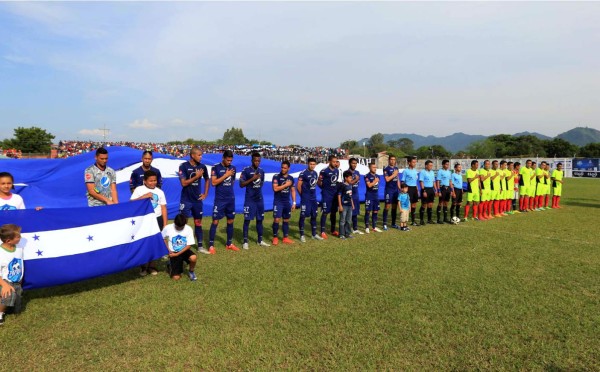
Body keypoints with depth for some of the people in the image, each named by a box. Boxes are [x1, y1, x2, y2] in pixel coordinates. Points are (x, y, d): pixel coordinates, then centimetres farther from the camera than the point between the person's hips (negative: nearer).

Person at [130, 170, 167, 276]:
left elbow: (163, 208, 7)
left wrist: (165, 224, 3)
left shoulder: (159, 192, 7)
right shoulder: (139, 190, 1)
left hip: (157, 220, 2)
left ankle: (151, 265, 17)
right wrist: (144, 196, -17)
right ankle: (143, 266, 13)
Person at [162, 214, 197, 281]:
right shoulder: (168, 228, -12)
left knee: (193, 258, -35)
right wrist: (168, 250, -3)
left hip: (184, 251, 0)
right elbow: (163, 238, 7)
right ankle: (171, 266, 26)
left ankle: (191, 271, -2)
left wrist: (177, 254, -18)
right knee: (176, 278, -9)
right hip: (173, 253, 0)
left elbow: (189, 245, -12)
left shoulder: (188, 229, -13)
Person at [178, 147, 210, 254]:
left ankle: (200, 246, 19)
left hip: (197, 199, 4)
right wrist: (196, 176, -15)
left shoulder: (202, 167, 2)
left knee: (198, 223, 11)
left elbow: (207, 180, 18)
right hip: (186, 200, -4)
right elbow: (183, 183, -17)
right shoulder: (184, 166, -11)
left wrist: (205, 193, 11)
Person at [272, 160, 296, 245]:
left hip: (287, 202, 5)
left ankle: (286, 238, 17)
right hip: (278, 202, -5)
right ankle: (275, 238, 4)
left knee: (286, 220, 9)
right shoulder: (276, 176, -8)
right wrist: (286, 184, -16)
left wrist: (294, 202, 6)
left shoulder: (291, 178, 7)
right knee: (276, 219, -9)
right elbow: (275, 188, -19)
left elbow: (293, 191, 12)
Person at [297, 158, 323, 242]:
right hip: (305, 198, -7)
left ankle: (314, 234, 24)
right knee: (303, 216, -4)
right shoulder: (303, 173, -12)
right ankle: (302, 235, 4)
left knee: (314, 216, 13)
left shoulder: (315, 173, 10)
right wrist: (303, 195, -2)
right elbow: (299, 186, -11)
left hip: (313, 198, 7)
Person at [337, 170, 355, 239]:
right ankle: (341, 234, 7)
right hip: (344, 205, -7)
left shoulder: (350, 186, 9)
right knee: (342, 220, 0)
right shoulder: (342, 186, -13)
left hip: (349, 206, 7)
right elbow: (339, 196, -13)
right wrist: (340, 205, -16)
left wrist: (352, 204, 18)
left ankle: (348, 233, 22)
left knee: (349, 220, 13)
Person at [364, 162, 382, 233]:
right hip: (369, 196, -7)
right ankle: (367, 227, 4)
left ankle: (374, 227, 19)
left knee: (375, 211, 10)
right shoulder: (367, 176, -9)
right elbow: (369, 185, -19)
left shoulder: (377, 176, 12)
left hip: (376, 195, 7)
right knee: (368, 211, -3)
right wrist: (375, 181, -8)